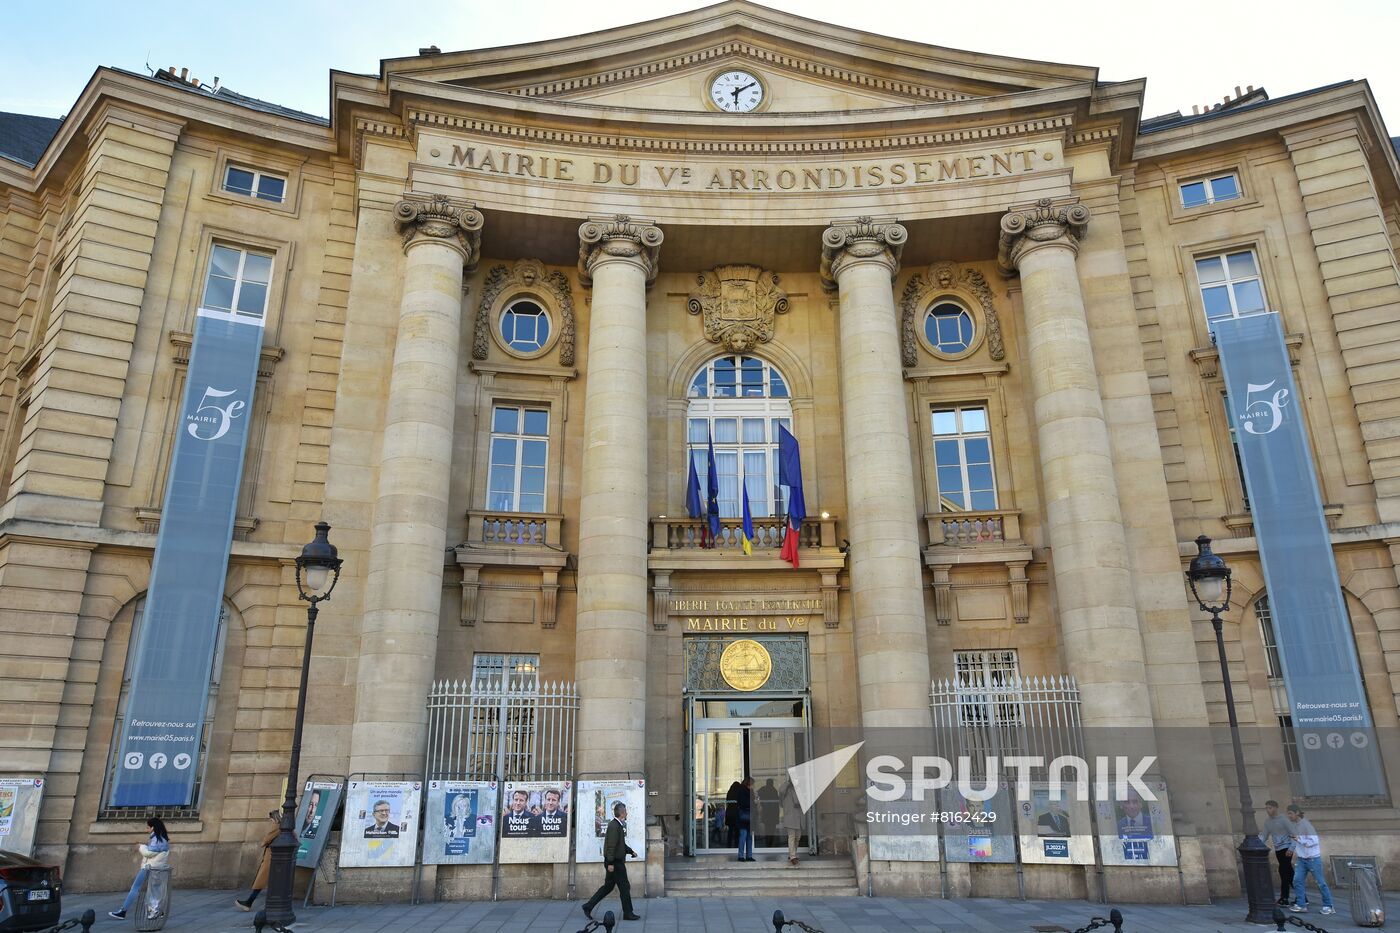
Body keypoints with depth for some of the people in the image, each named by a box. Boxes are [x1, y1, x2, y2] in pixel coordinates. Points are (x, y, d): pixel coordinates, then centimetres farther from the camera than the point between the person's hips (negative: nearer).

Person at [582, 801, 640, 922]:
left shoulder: (619, 825, 14)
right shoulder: (614, 826, -19)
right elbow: (611, 845, -23)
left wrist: (631, 852, 17)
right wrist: (610, 863, -24)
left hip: (617, 862, 10)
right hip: (615, 862, -10)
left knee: (608, 886, 14)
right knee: (624, 887, 0)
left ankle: (588, 907, 17)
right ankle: (628, 913, 10)